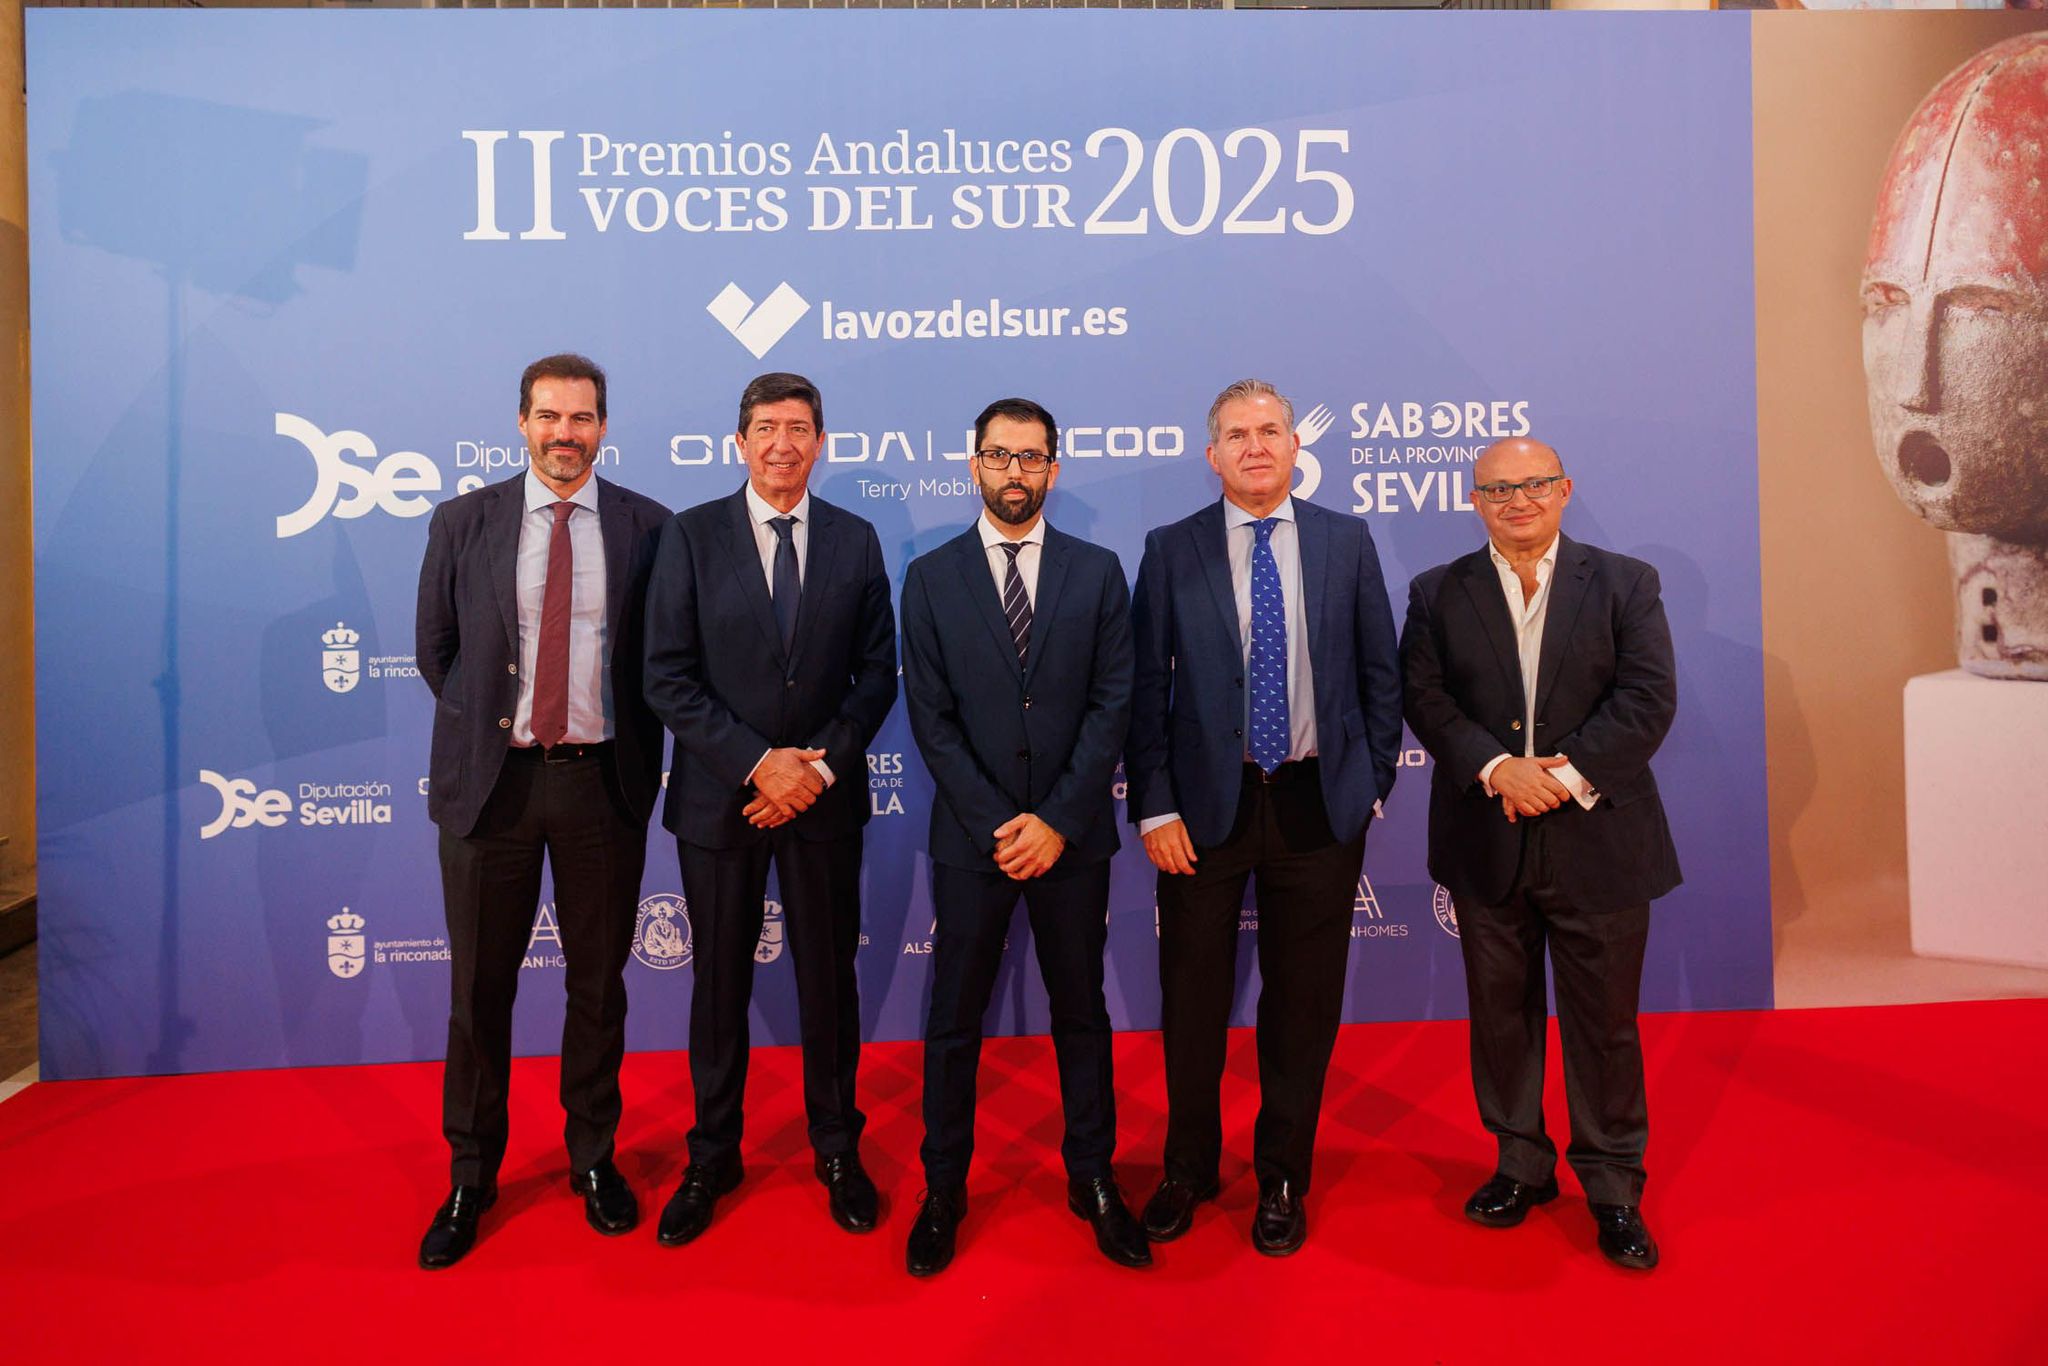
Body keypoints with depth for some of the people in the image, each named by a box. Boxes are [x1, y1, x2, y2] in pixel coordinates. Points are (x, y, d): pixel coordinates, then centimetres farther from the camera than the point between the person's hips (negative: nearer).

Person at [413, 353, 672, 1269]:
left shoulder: (648, 528, 0)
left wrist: (633, 748, 3)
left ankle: (593, 1158, 31)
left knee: (598, 981, 12)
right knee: (479, 989, 10)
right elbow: (435, 650, 10)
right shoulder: (463, 523, 3)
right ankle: (471, 1176, 29)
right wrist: (482, 730, 8)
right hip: (490, 780, 1)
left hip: (602, 780, 0)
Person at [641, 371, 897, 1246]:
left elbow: (877, 675, 3)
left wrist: (820, 764, -10)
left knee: (829, 978, 11)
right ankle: (713, 1157, 30)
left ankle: (837, 1150, 30)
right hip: (720, 796, -1)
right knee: (721, 983, 11)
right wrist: (758, 764, -15)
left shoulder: (855, 540, 3)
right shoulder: (692, 535, -2)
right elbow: (667, 679, -7)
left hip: (824, 794, 1)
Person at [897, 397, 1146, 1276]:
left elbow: (1112, 704, -2)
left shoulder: (1097, 572, 3)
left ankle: (1092, 1179, 29)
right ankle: (943, 1189, 26)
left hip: (1071, 835, 1)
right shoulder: (931, 578, 2)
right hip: (970, 837, 0)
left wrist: (1058, 821, -11)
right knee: (953, 1019, 9)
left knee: (1081, 1011, 13)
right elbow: (931, 718, -3)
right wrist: (995, 825, -11)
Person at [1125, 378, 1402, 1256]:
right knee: (1192, 1000, 10)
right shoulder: (1171, 551, 1)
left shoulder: (1347, 543, 4)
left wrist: (1372, 785, 3)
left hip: (1318, 804, 1)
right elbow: (1146, 689, -2)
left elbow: (1380, 675, 7)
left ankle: (1282, 1178, 31)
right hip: (1206, 804, 0)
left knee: (1303, 1003, 10)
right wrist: (1154, 808, -7)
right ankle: (1188, 1170, 32)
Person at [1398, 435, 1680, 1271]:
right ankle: (1520, 1164, 30)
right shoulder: (1438, 594, 5)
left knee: (1604, 1021, 8)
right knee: (1501, 1013, 12)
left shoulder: (1625, 584, 3)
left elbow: (1648, 698, -6)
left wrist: (1569, 775, -16)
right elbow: (1425, 699, -4)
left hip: (1598, 837, -1)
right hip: (1487, 845, 1)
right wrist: (1496, 767, -18)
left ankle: (1613, 1187, 25)